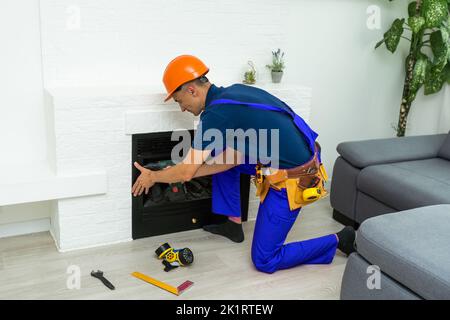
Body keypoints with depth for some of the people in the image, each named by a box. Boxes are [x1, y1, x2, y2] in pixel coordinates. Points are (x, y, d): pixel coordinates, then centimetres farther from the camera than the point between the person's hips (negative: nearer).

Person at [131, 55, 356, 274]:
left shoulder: (216, 114, -20)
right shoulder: (233, 92, 7)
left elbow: (185, 173, -13)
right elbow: (233, 157, 10)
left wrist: (152, 177, 7)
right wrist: (186, 170, 14)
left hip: (291, 181, -9)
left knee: (265, 261, 2)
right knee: (222, 154, 17)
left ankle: (339, 241, 9)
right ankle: (234, 224, 27)